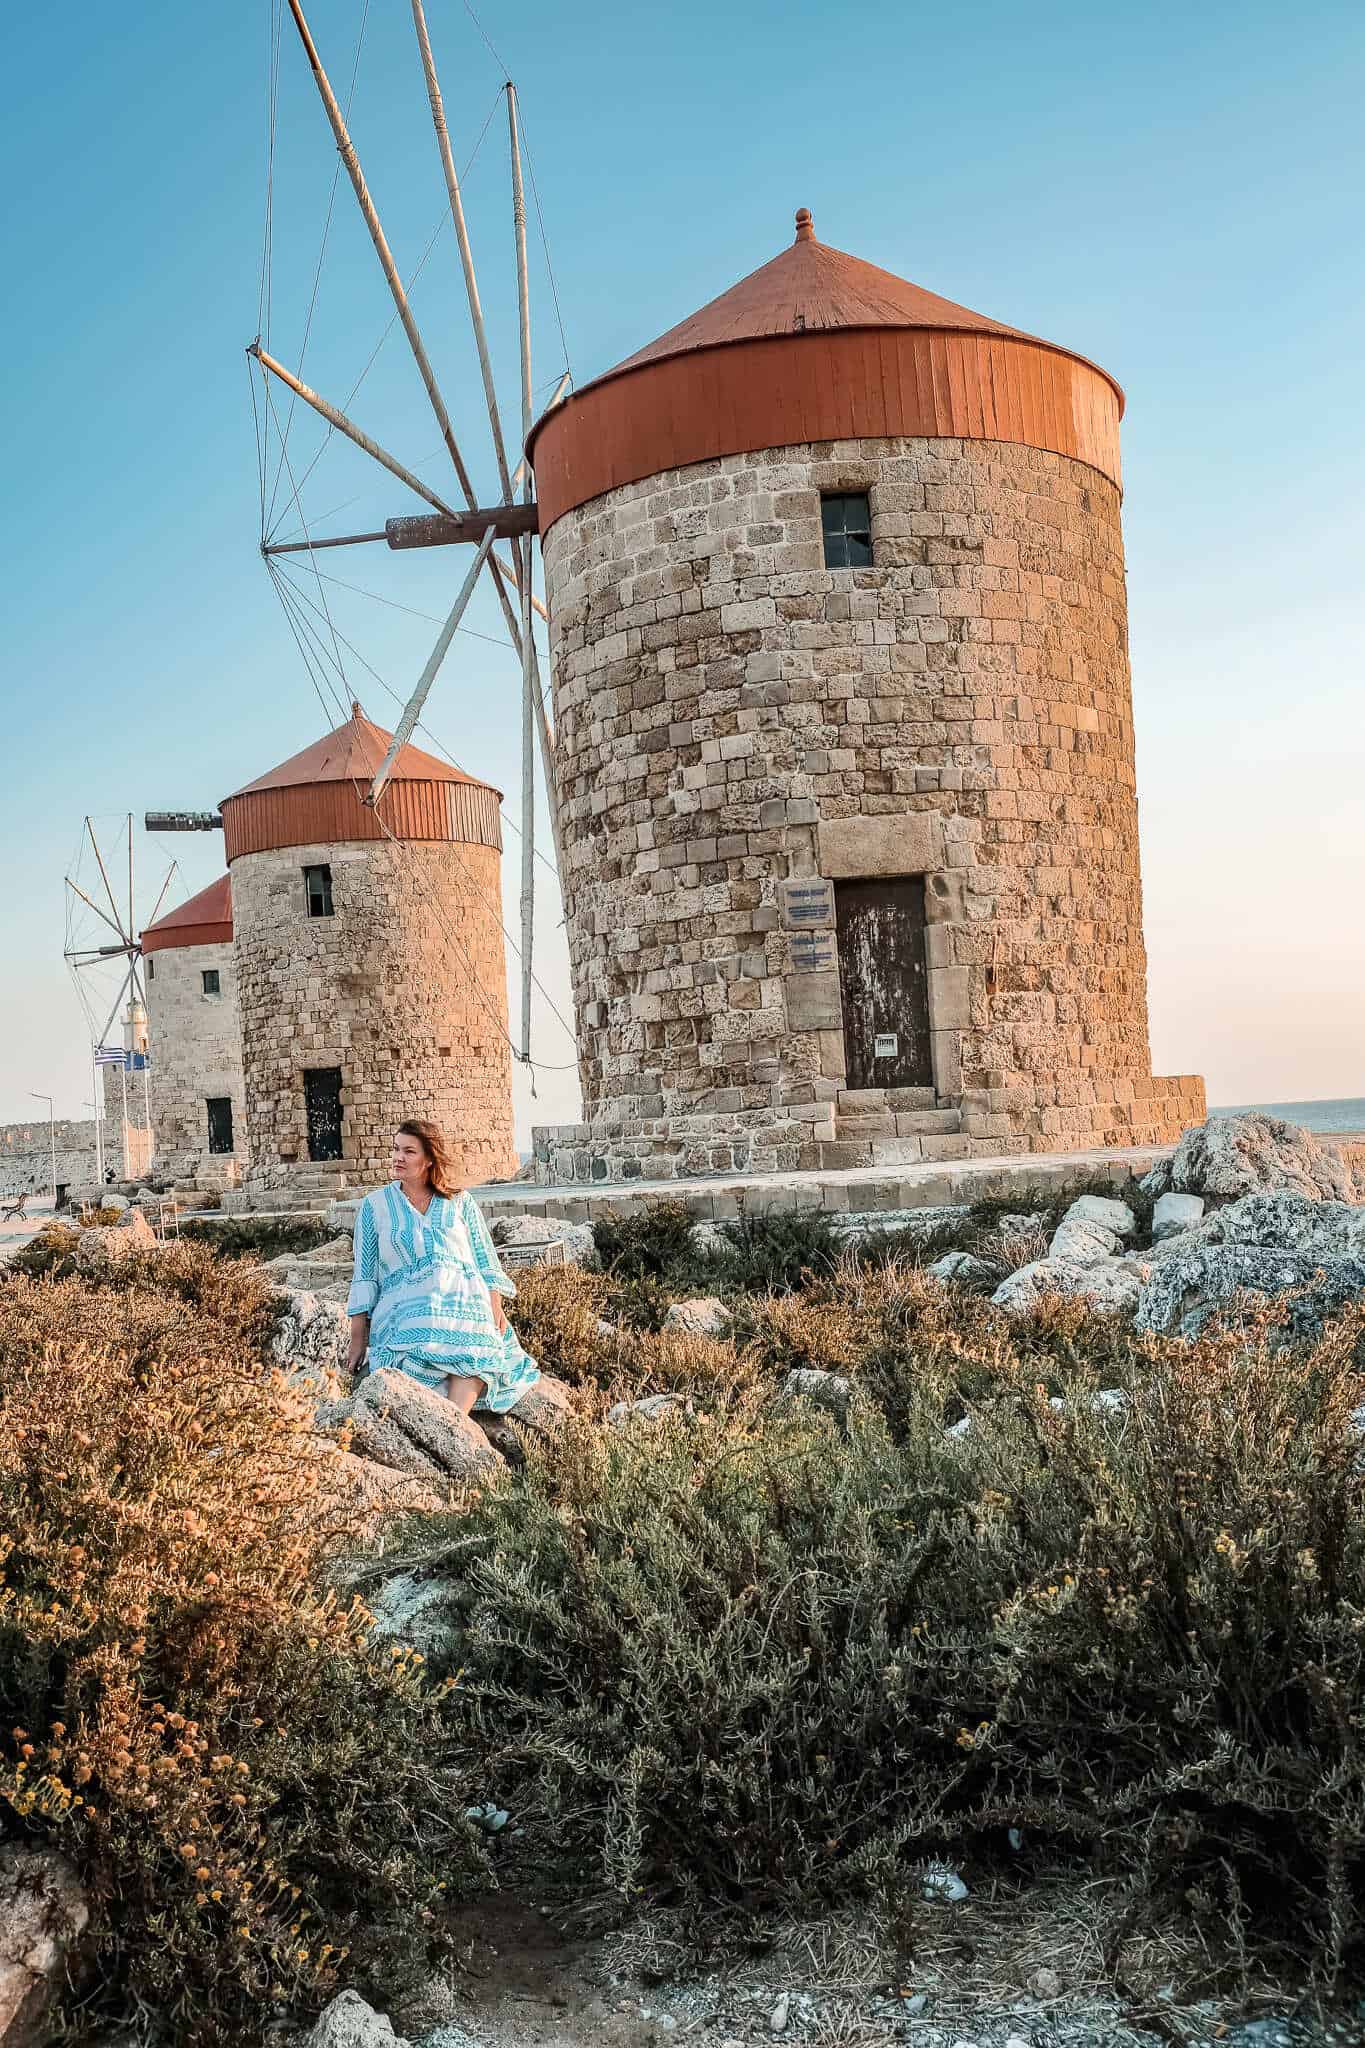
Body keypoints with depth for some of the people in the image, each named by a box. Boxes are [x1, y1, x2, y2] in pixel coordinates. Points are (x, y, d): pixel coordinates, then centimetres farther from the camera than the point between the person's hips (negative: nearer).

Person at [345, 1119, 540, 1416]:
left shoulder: (460, 1200, 19)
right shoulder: (375, 1205, 18)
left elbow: (485, 1260, 16)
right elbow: (364, 1277, 15)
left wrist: (496, 1309, 0)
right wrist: (358, 1338, 8)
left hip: (464, 1301, 0)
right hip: (405, 1307, 0)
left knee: (473, 1350, -36)